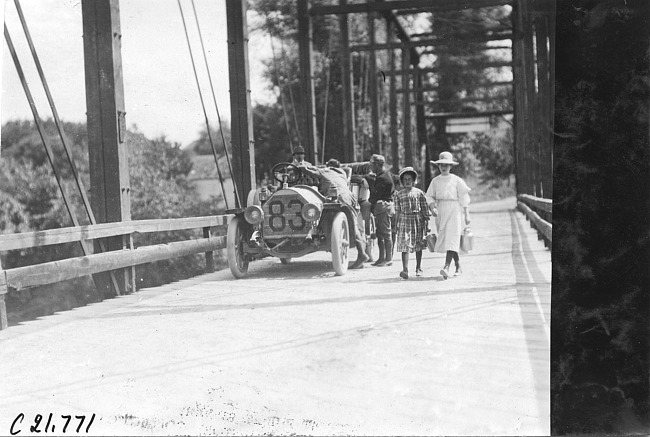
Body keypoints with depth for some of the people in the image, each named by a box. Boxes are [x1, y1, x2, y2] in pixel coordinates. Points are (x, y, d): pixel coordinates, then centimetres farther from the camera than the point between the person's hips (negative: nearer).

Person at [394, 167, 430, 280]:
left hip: (417, 220, 1)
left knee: (418, 246, 10)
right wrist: (397, 223, 6)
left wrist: (426, 221, 2)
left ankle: (418, 268, 24)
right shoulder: (399, 194, 6)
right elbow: (397, 210, 9)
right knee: (404, 245, -10)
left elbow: (424, 208, 5)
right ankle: (405, 270, -16)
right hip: (404, 221, 0)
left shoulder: (419, 193, 4)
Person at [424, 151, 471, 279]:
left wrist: (467, 215, 0)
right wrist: (433, 207, -8)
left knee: (452, 238, -15)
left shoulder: (457, 180, -1)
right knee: (444, 239, 7)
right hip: (441, 212, 4)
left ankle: (446, 267, -26)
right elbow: (429, 196, 11)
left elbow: (464, 198, 1)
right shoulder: (435, 181, 8)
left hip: (454, 211, -4)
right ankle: (458, 266, 22)